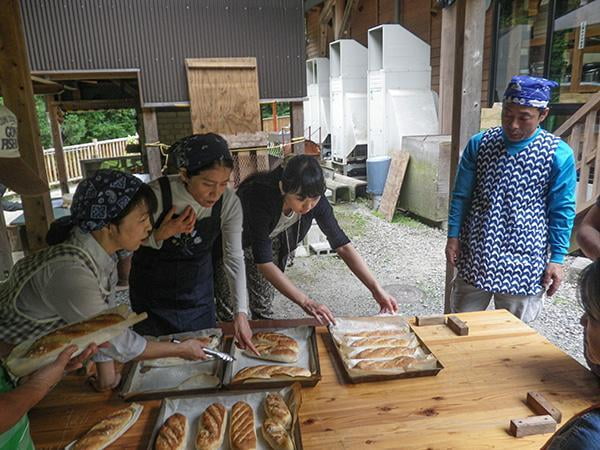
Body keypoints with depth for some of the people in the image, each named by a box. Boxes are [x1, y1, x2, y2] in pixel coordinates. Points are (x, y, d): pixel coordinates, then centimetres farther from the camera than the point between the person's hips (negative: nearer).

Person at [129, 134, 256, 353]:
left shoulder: (229, 203, -22)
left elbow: (234, 258, -17)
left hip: (198, 284, 2)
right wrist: (162, 234, -34)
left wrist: (241, 312, -24)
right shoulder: (156, 195, -30)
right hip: (152, 287, -1)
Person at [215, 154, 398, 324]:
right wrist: (305, 302, -47)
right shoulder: (260, 197, -41)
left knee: (264, 310, 6)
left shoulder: (315, 199, -27)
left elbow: (342, 245, -21)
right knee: (229, 311, 0)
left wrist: (376, 289, -27)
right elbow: (264, 262, -41)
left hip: (269, 241, 4)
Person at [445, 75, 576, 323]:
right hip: (475, 256, 2)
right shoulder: (479, 144, -2)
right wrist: (453, 236, 0)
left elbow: (562, 211, -2)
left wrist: (557, 259, -3)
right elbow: (461, 195, 4)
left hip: (523, 263, -2)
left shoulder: (559, 154, -7)